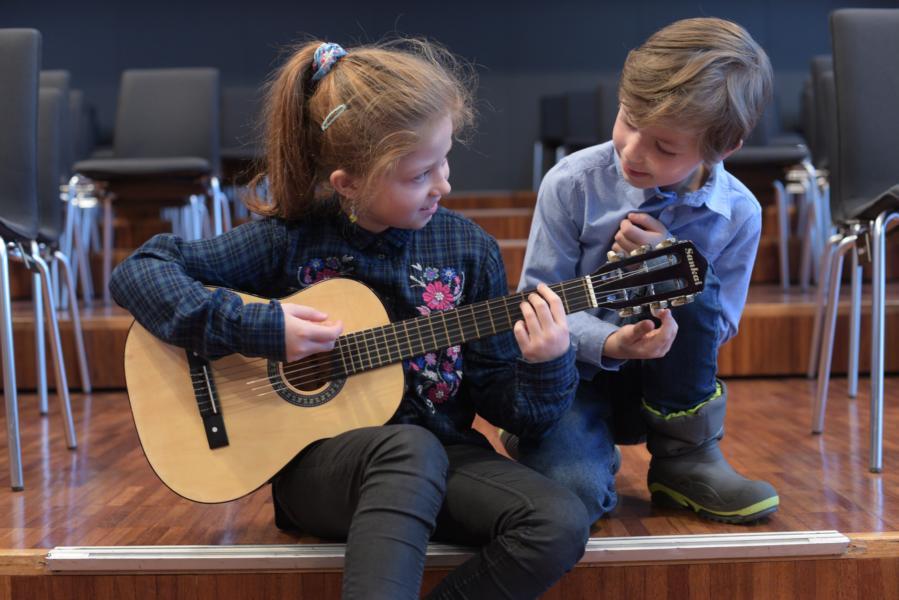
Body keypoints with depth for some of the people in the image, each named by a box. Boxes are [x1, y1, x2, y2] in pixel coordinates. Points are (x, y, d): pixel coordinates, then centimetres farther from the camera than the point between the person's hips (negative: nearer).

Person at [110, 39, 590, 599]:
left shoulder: (469, 249, 0)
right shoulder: (291, 239, -5)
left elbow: (501, 401, 4)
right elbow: (138, 273, -6)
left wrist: (546, 365, -18)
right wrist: (255, 327, -16)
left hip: (442, 452, 4)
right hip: (316, 458, -3)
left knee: (561, 523, -23)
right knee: (410, 449, -38)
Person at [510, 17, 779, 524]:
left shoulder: (738, 214, -9)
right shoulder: (572, 184, -14)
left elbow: (718, 327, -2)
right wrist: (609, 342, -30)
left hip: (662, 384, 2)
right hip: (575, 371, -2)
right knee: (573, 490, -30)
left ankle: (685, 456, -9)